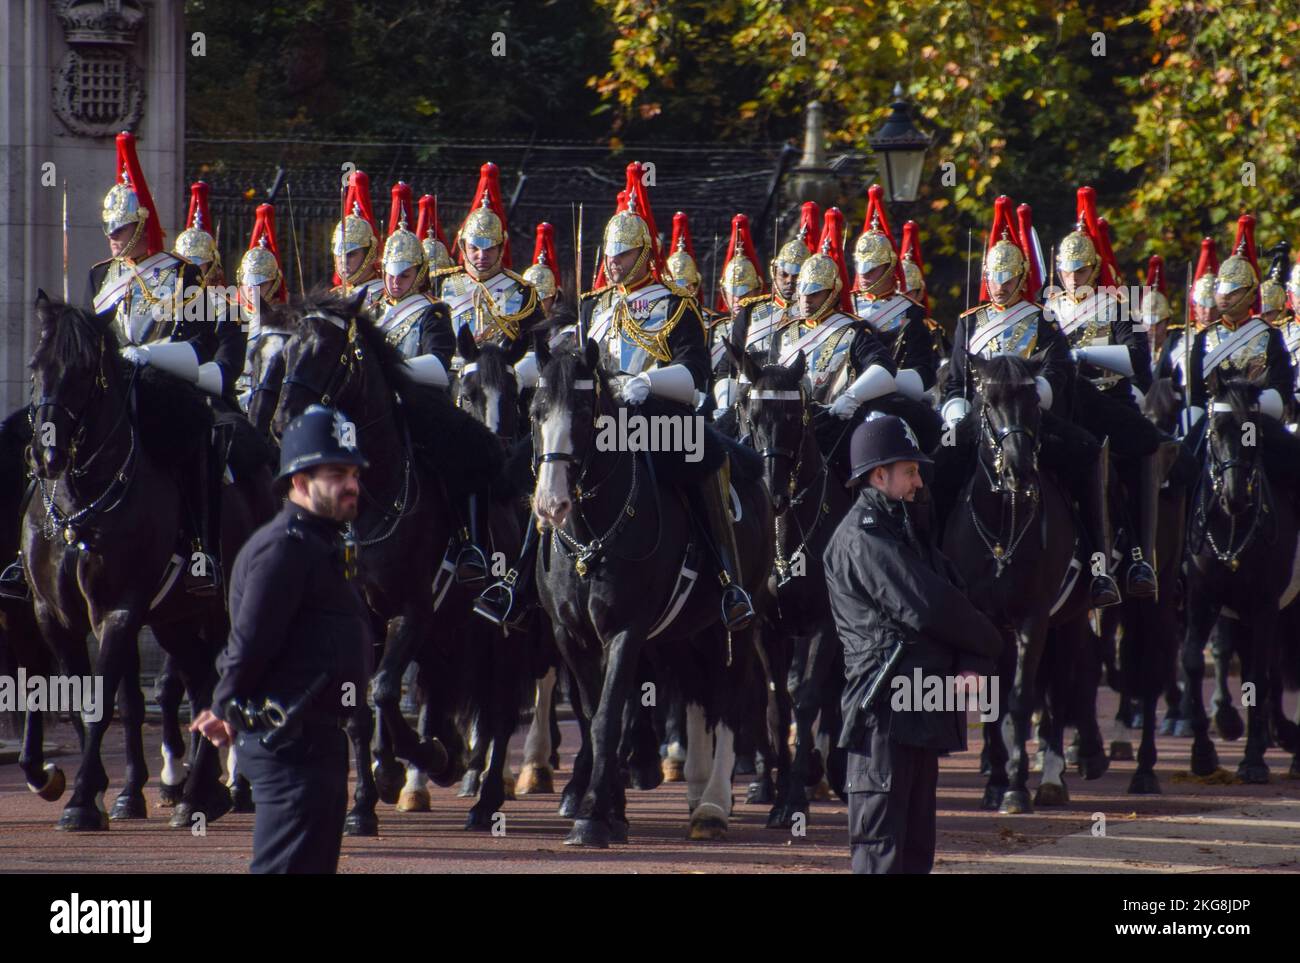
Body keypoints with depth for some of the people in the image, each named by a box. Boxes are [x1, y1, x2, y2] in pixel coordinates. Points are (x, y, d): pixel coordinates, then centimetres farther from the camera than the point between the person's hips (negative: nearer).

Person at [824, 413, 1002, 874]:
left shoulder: (902, 529, 19)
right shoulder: (863, 538, -13)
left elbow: (953, 593, 11)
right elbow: (926, 608, -19)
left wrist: (974, 663, -7)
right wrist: (989, 643, -3)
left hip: (924, 707, 10)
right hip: (886, 710, -10)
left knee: (916, 844, 12)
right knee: (881, 848, -9)